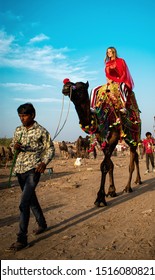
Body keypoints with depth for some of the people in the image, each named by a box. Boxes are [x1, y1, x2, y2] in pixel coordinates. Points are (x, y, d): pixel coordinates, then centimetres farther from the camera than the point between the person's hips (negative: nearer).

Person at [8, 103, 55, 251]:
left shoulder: (41, 131, -6)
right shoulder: (18, 130, 9)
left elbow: (50, 148, -2)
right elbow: (12, 146, 16)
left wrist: (44, 162, -18)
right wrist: (15, 147, -9)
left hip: (33, 170, -6)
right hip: (20, 169, 6)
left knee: (24, 203, -13)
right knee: (31, 199, 18)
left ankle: (22, 239, -7)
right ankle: (42, 224, 38)